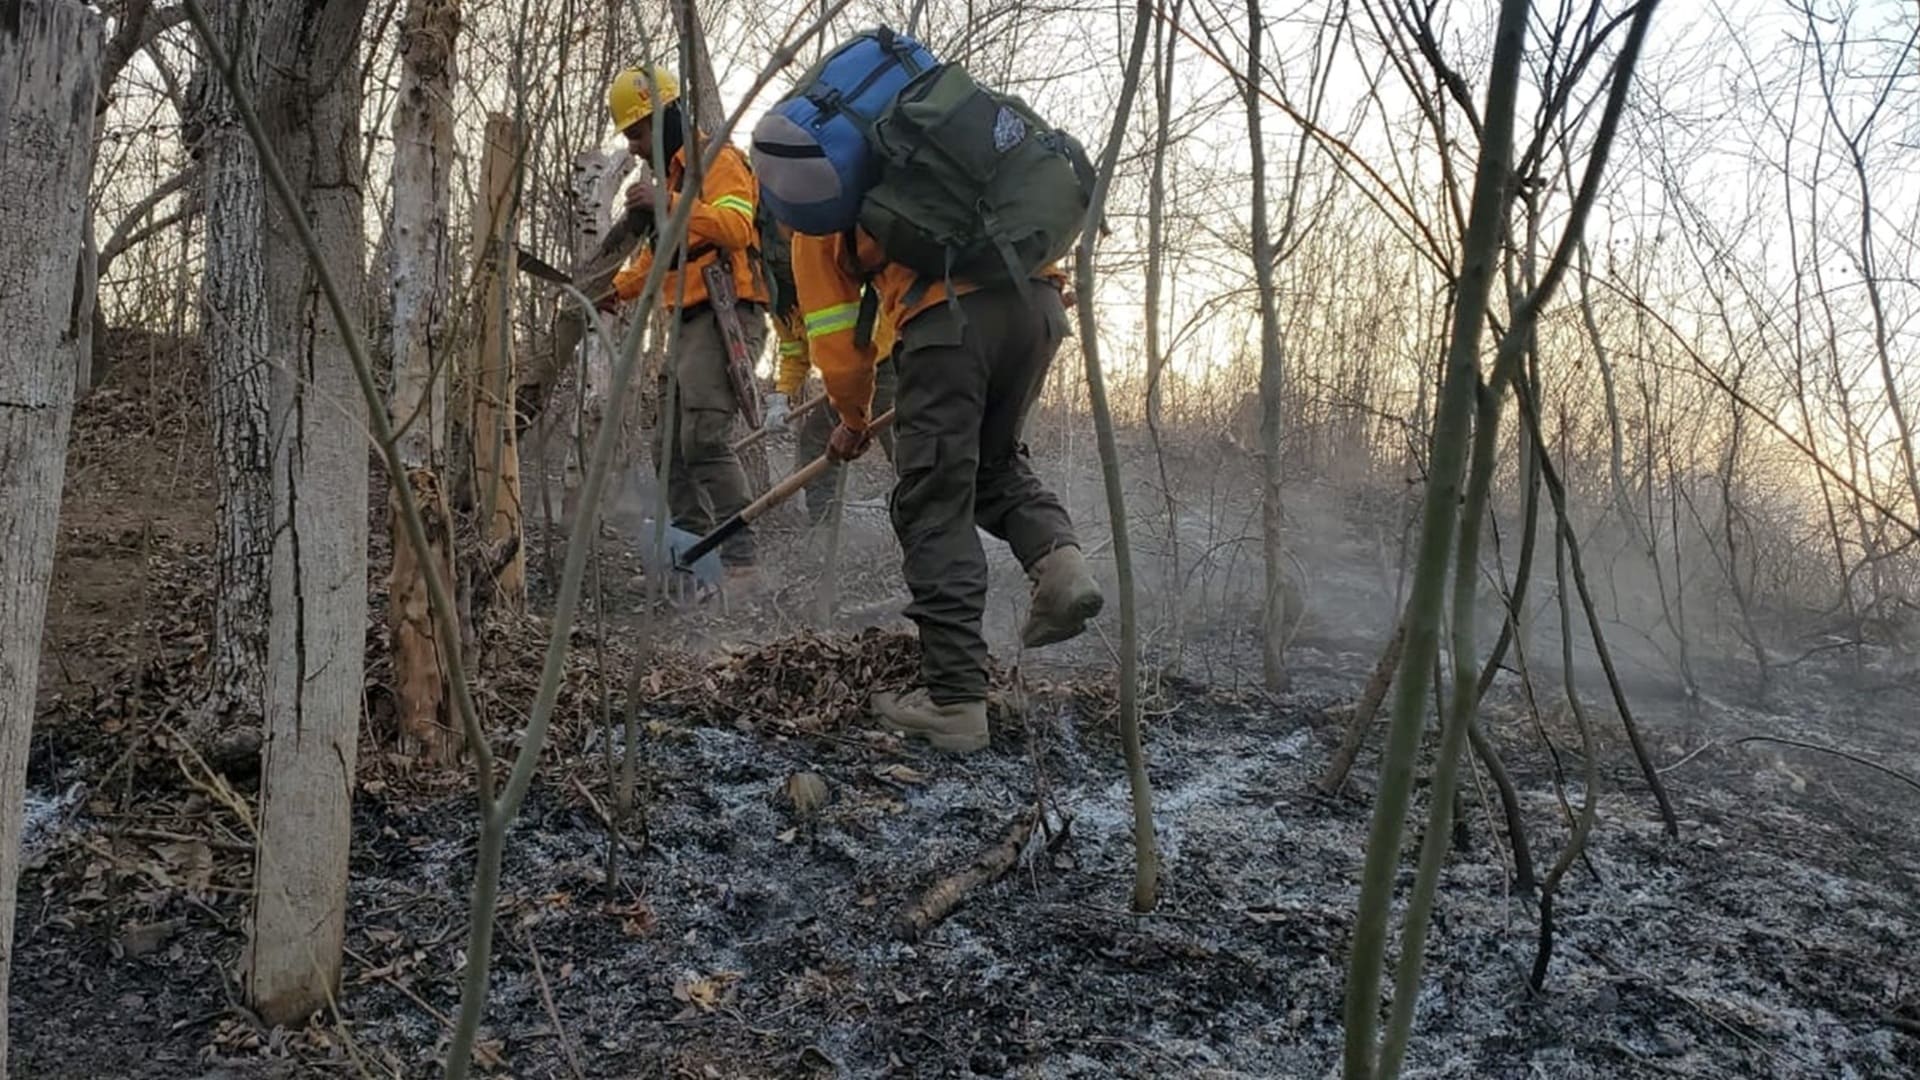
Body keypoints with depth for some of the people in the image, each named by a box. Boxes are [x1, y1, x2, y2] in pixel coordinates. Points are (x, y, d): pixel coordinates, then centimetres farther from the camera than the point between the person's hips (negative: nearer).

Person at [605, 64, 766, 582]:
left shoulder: (718, 160, -5)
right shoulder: (673, 172, 26)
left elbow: (735, 226, -24)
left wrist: (668, 203, -34)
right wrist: (617, 288, 20)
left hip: (726, 317, -10)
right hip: (689, 322, 10)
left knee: (703, 438, -21)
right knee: (670, 447, 8)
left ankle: (739, 557, -19)